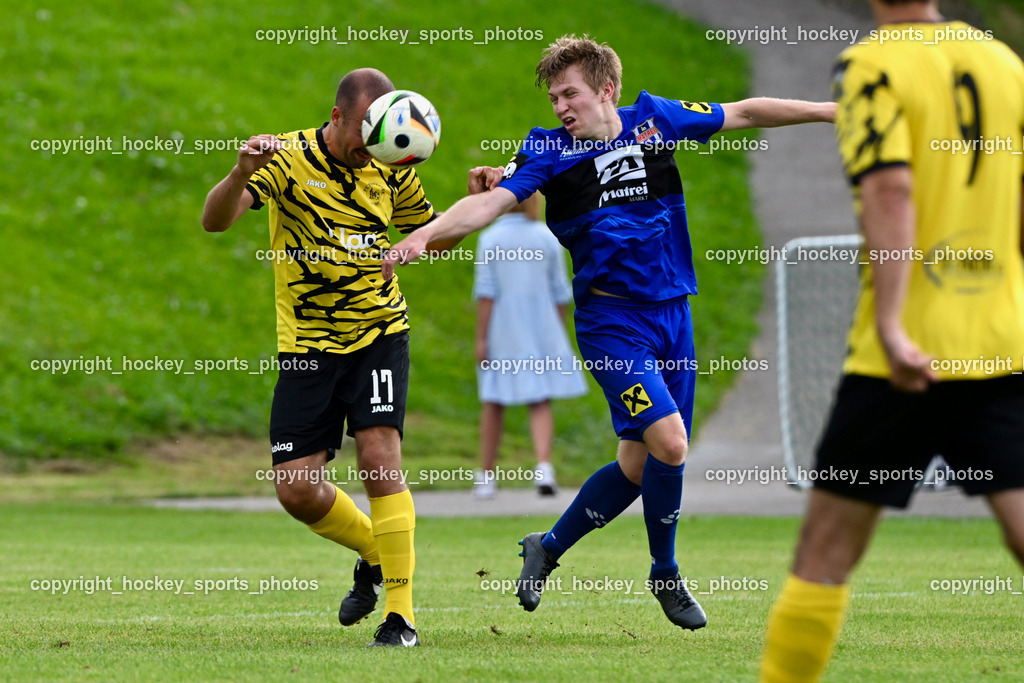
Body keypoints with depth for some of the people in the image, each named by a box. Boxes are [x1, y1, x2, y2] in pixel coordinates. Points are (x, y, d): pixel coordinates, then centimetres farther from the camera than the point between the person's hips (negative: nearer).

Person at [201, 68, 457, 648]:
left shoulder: (391, 172, 2)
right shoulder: (289, 159, -9)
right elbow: (215, 220, -21)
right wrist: (241, 174, -42)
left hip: (378, 333, 0)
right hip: (307, 343, 0)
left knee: (380, 458, -17)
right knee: (296, 489, -3)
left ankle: (401, 613, -11)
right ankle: (374, 552, 27)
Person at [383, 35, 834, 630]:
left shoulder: (655, 119, 4)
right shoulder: (549, 152, -4)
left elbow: (745, 113, 14)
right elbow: (491, 202, -14)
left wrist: (824, 110, 16)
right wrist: (426, 233, -30)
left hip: (672, 311, 4)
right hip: (611, 318, -4)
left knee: (640, 463, 4)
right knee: (667, 442, -18)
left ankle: (548, 549, 25)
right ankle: (665, 574, 4)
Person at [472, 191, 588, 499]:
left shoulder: (490, 239, -5)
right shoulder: (547, 239, 1)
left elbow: (486, 291, -10)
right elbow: (559, 292, 4)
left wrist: (481, 338, -9)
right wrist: (560, 336, 13)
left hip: (502, 331, -1)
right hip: (541, 331, 1)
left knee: (494, 402, 10)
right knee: (540, 403, 1)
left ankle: (486, 476, 14)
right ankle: (544, 466, -20)